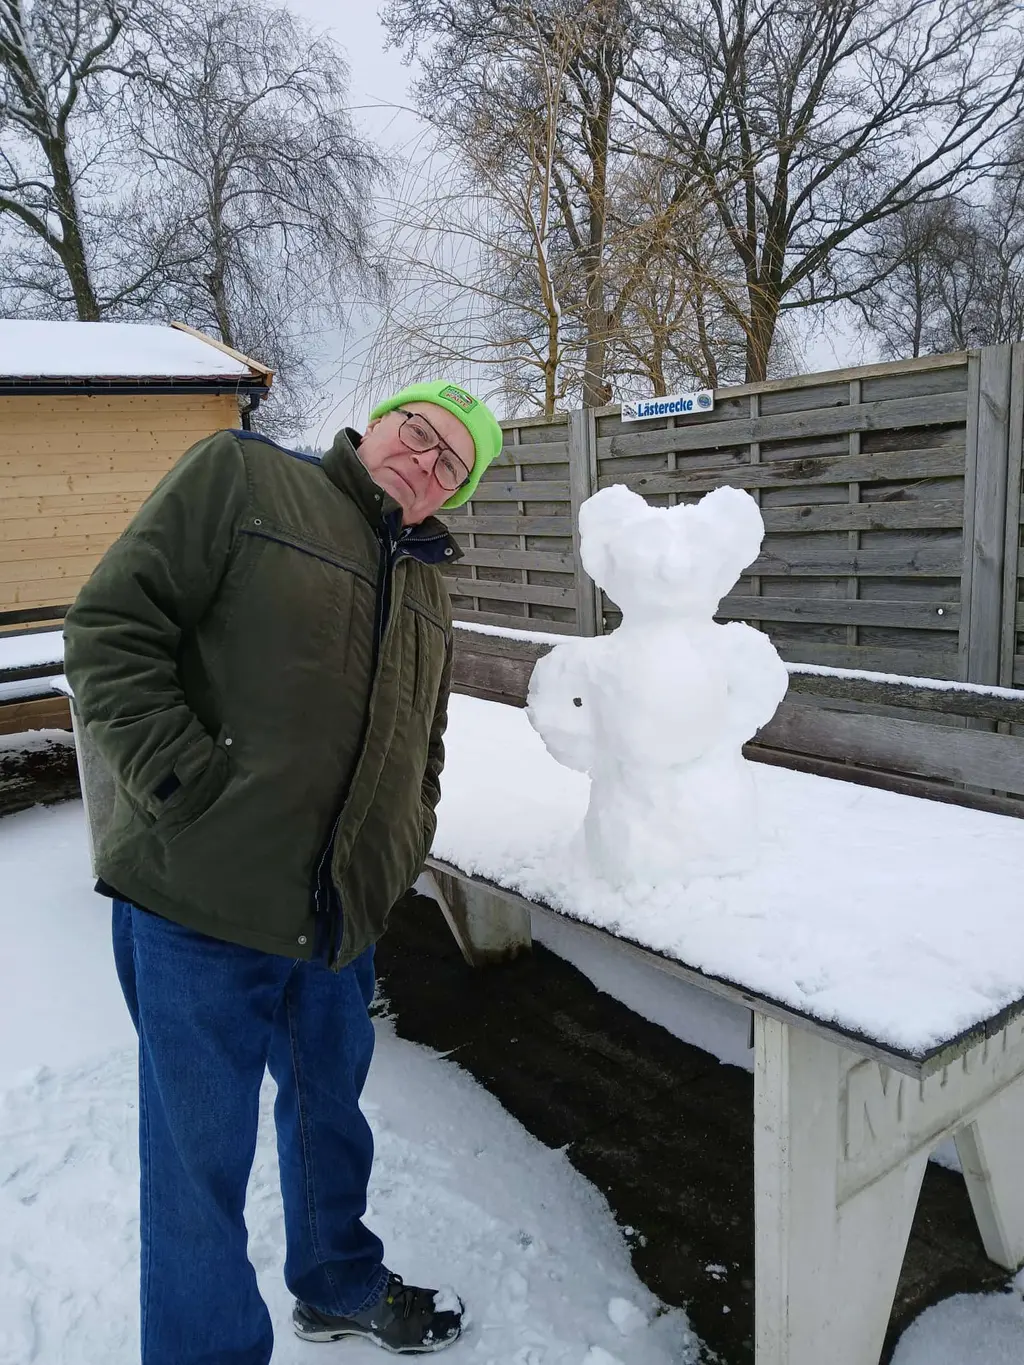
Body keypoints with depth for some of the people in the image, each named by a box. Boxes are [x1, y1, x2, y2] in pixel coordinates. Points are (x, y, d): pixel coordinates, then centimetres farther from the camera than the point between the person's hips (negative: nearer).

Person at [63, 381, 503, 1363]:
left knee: (331, 1110, 25)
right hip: (199, 906, -6)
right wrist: (185, 785, -19)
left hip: (343, 915, 7)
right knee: (201, 1154, 7)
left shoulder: (426, 585, 14)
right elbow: (112, 629, -13)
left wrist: (405, 849, 9)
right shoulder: (240, 476, -5)